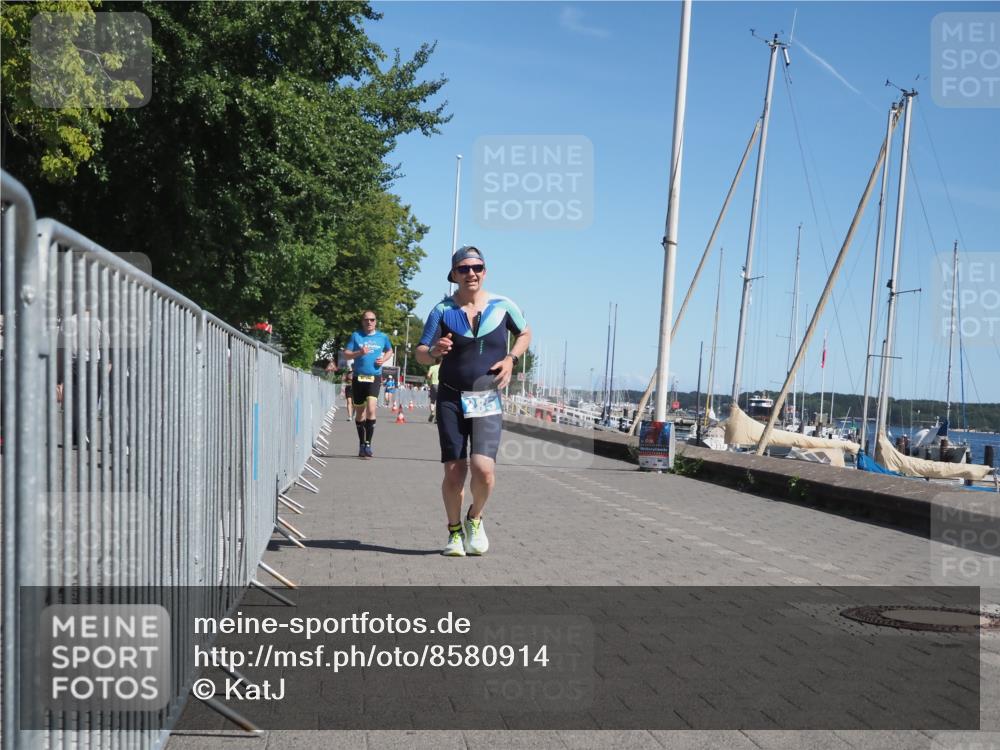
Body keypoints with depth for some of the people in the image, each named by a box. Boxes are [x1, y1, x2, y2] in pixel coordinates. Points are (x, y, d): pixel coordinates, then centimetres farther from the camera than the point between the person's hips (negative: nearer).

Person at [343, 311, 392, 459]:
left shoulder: (382, 337, 8)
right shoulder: (356, 336, 5)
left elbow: (389, 351, 24)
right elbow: (346, 354, 3)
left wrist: (383, 359, 4)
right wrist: (359, 353, -15)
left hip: (374, 378, -1)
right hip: (358, 378, 1)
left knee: (371, 409, -19)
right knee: (360, 412, 9)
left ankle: (368, 444, -14)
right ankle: (361, 444, 23)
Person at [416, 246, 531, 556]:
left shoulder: (503, 306, 1)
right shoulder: (442, 310, 0)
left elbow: (525, 333, 18)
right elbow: (420, 354, 1)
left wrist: (511, 358, -1)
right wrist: (434, 351, -22)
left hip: (488, 401, 0)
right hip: (451, 399, 1)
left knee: (483, 469, -16)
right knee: (454, 472, -1)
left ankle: (475, 519, 14)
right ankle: (455, 531, 21)